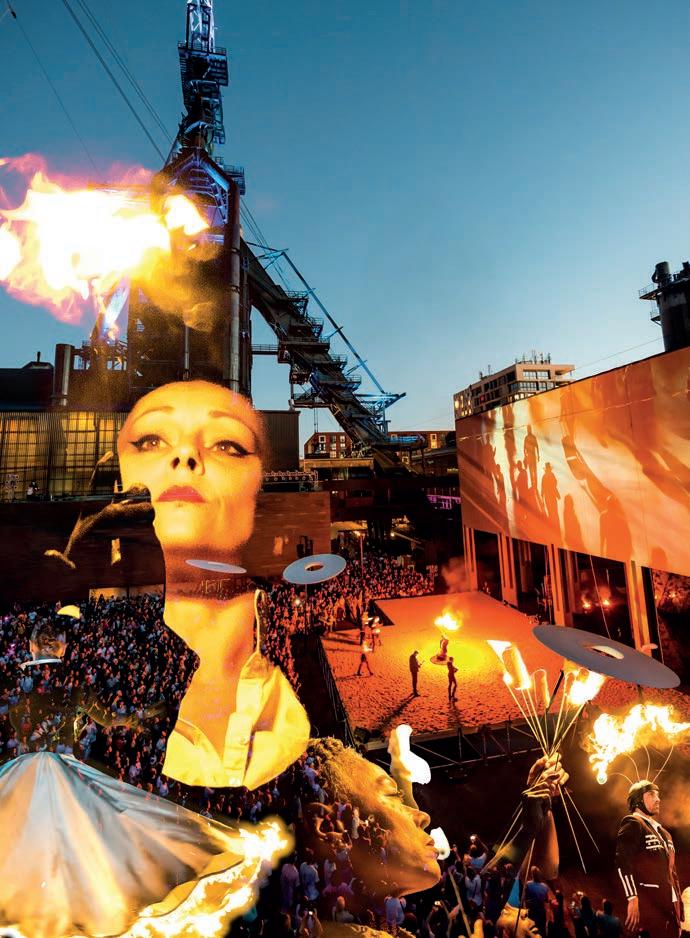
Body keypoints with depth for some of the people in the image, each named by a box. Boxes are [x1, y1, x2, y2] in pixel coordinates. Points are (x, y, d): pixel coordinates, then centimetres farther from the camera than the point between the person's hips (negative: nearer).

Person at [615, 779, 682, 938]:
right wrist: (633, 899, -19)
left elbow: (671, 870, 20)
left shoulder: (662, 831, 20)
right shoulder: (632, 824, -6)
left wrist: (678, 903, 12)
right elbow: (623, 862, -14)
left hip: (670, 904, 8)